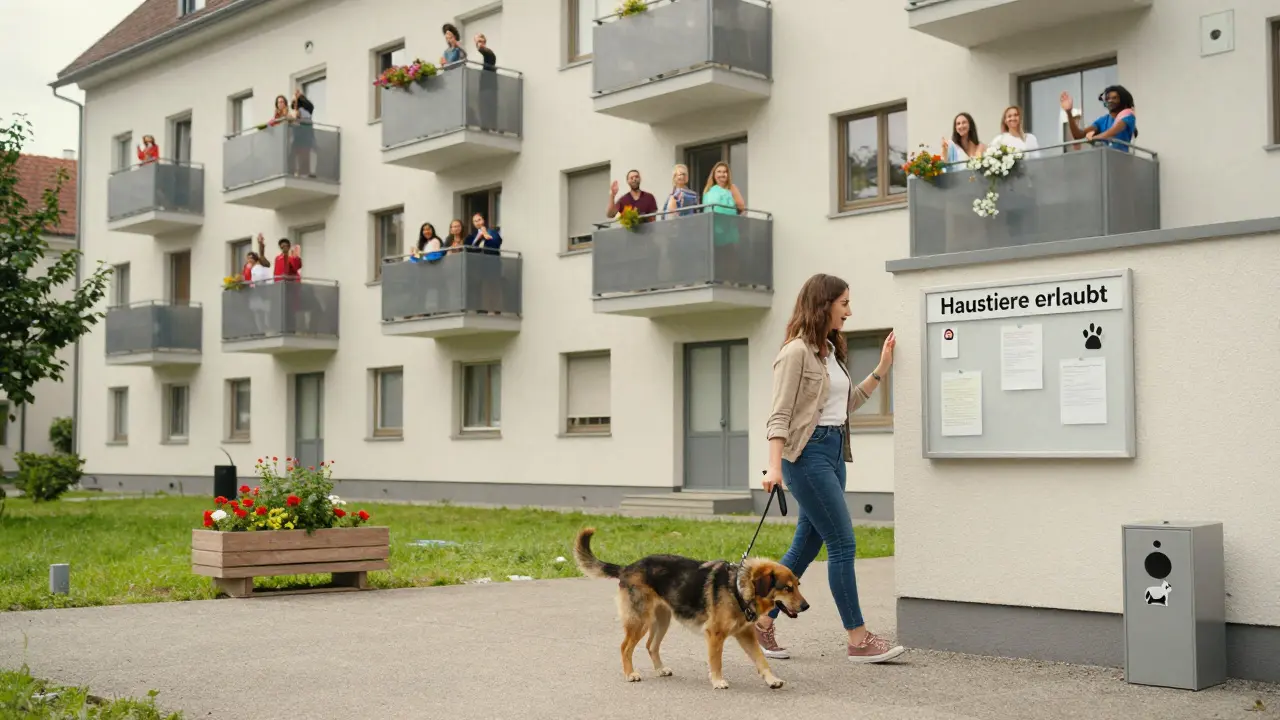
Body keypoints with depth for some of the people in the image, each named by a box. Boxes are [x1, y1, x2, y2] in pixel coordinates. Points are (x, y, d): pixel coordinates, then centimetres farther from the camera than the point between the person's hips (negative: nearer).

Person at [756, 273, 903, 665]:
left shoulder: (831, 350, 16)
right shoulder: (796, 352, -10)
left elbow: (848, 403, 25)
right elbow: (780, 414, -15)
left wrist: (881, 370, 18)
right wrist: (774, 466, -24)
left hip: (833, 453, 9)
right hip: (808, 453, -9)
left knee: (807, 544, 10)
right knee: (843, 542, -8)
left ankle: (762, 622, 20)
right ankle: (859, 640, -2)